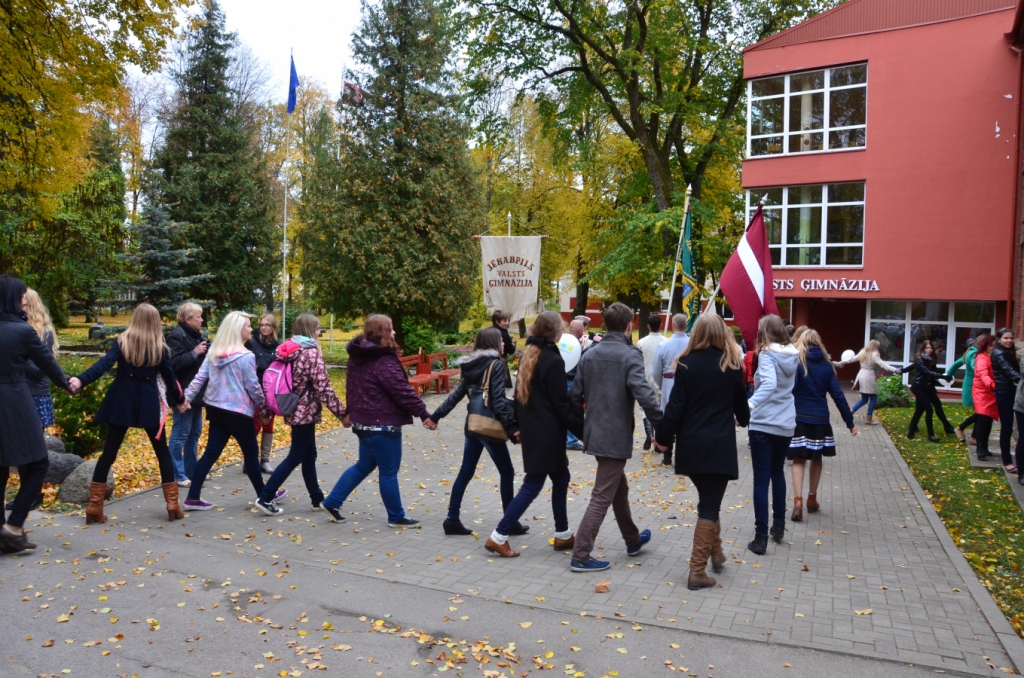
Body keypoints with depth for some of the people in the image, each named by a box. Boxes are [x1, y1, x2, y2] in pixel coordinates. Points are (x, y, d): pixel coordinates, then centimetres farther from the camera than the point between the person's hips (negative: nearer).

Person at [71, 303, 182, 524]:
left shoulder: (122, 342, 0)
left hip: (121, 403, 1)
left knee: (109, 452, 7)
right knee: (163, 452, 8)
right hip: (148, 404, -1)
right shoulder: (159, 347, -1)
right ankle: (172, 505, 6)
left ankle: (94, 507, 8)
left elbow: (105, 363, -16)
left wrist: (82, 380, -28)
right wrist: (179, 398, 20)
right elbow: (169, 376, 5)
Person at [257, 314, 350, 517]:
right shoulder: (312, 353, -17)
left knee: (309, 456, 15)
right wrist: (342, 413, -14)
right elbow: (323, 388, -19)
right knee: (296, 457, 1)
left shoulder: (289, 350, 8)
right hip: (306, 411, -9)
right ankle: (265, 498, 3)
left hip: (295, 409, 9)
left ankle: (318, 499, 23)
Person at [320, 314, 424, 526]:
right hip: (382, 425, -9)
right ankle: (396, 517, 16)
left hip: (364, 421, 9)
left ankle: (332, 502, 25)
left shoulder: (358, 356, 8)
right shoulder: (384, 361, -22)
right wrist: (424, 414, -16)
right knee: (389, 472, 3)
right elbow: (403, 391, -22)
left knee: (364, 465, 22)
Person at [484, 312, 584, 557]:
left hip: (531, 428, 9)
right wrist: (583, 429, -11)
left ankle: (563, 535, 25)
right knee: (533, 485, -2)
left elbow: (520, 393, 14)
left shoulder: (528, 355, 9)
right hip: (547, 431, -9)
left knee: (561, 478, 18)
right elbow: (561, 404, -17)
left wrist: (519, 424, 21)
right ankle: (499, 537, 0)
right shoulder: (553, 360, -16)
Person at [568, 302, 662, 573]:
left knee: (619, 488, 23)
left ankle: (632, 539, 40)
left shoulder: (589, 355, 6)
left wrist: (581, 426, 21)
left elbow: (576, 395, 8)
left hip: (595, 433, 8)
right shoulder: (630, 355, -13)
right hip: (616, 436, -7)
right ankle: (581, 556, 1)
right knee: (602, 497, -1)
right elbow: (644, 395, -24)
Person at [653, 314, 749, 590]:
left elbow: (676, 405, -7)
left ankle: (715, 552, 35)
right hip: (719, 445, -2)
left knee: (708, 500, 22)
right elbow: (740, 402, 13)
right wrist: (742, 419, 35)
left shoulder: (686, 364, -3)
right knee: (710, 506, 0)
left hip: (691, 444, 2)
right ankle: (697, 571, -2)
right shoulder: (731, 365, -1)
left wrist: (664, 437, 2)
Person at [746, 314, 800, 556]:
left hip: (764, 424, -7)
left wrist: (749, 405, -44)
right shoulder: (792, 356, 7)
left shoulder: (767, 355, -13)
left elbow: (769, 384, -31)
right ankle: (778, 526, 33)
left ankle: (761, 538, 0)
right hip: (786, 424, 7)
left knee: (761, 479, -2)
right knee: (777, 472, 23)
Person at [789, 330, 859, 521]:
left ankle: (798, 501, -13)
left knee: (799, 460, 2)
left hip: (799, 418, -2)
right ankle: (812, 499, 30)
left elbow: (788, 389, -14)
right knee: (816, 459, 17)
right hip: (820, 419, 3)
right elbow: (838, 396, 3)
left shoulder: (796, 362, -3)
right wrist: (850, 422, 7)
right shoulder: (827, 366, 5)